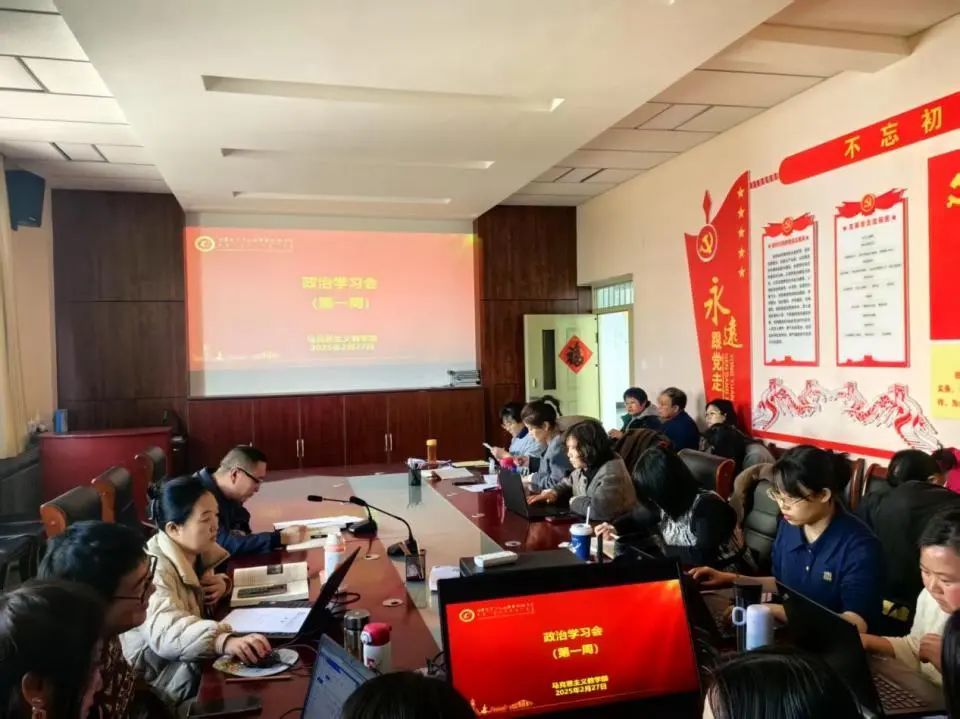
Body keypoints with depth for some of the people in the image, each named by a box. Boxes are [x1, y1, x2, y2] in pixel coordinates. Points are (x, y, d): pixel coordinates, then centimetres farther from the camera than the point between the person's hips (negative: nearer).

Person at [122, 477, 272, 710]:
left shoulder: (196, 550, -2)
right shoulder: (153, 567, -27)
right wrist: (225, 641, -62)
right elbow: (165, 632, -45)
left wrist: (222, 583, -6)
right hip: (159, 674, -8)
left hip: (192, 658, 8)